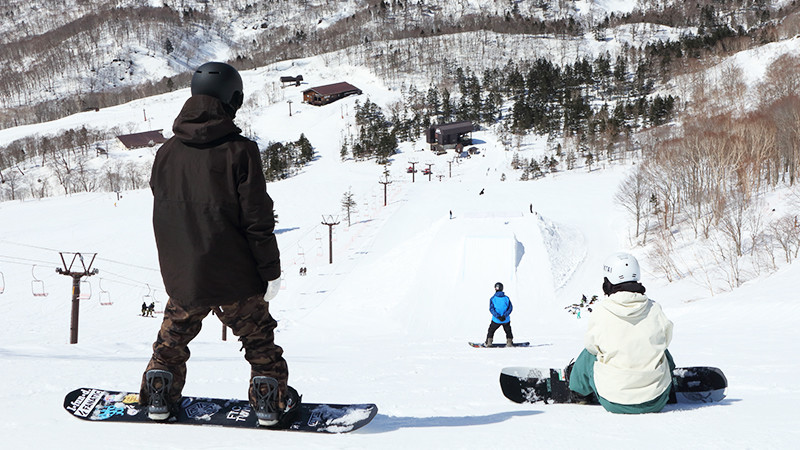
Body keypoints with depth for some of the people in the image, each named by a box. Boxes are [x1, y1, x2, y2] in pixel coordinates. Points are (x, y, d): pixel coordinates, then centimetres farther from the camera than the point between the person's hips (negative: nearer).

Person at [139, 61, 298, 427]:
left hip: (181, 275, 4)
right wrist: (271, 271, -4)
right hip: (233, 275, -4)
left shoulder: (166, 152, 2)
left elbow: (162, 216, 11)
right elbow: (257, 219, -12)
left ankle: (159, 397, 28)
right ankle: (270, 400, 17)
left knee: (173, 335, 24)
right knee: (258, 336, 14)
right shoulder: (239, 151, -13)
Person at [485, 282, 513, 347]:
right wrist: (504, 316, -15)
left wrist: (497, 316, -18)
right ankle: (509, 342, 18)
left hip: (496, 320, -1)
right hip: (506, 320, 1)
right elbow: (510, 308, -7)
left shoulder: (493, 299, -4)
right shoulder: (506, 298, 0)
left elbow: (491, 309, -13)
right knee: (508, 331, 22)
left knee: (491, 330, 19)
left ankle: (489, 342, 15)